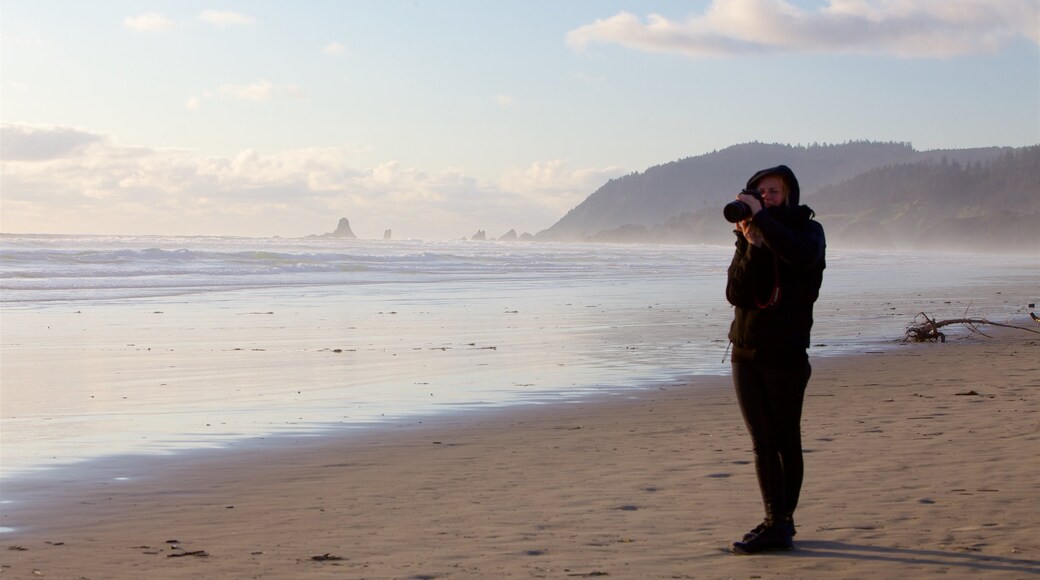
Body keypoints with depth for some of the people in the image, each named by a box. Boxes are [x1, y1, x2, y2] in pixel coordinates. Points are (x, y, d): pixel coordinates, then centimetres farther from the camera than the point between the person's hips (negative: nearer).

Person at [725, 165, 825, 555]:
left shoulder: (808, 230, 0)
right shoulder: (750, 238, 11)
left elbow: (801, 255, -27)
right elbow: (736, 294, -3)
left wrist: (762, 219, -23)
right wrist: (751, 245, -13)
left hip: (785, 353, -4)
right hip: (746, 350, 4)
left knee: (786, 441, 2)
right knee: (763, 442, 3)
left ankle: (783, 520, 8)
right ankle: (776, 524, 5)